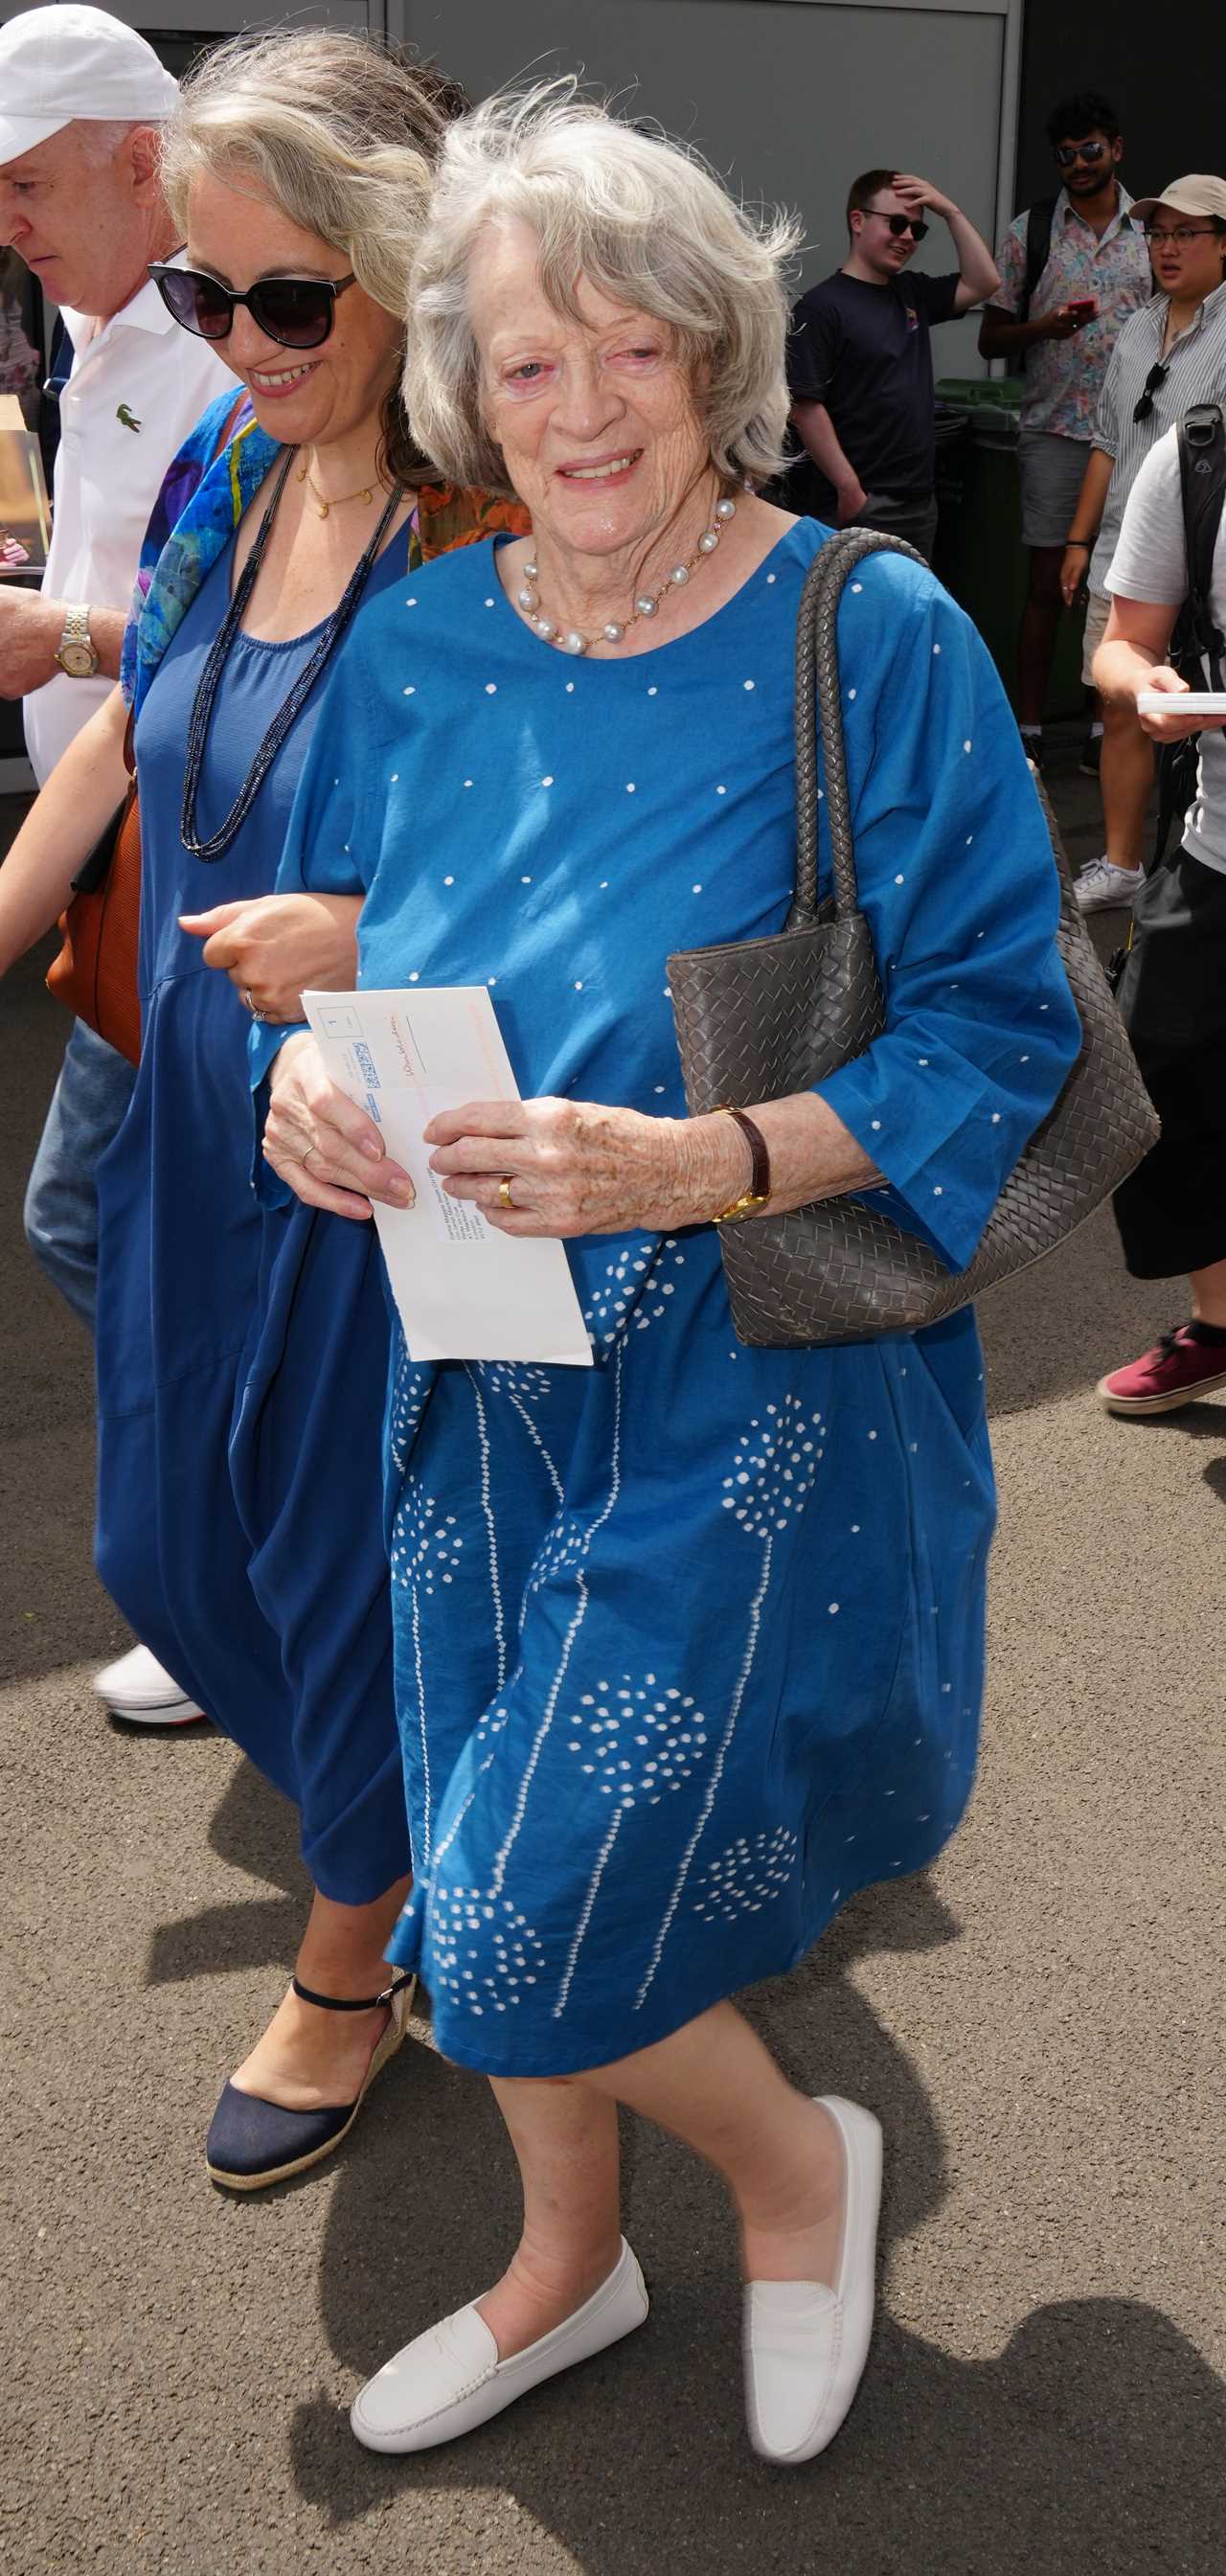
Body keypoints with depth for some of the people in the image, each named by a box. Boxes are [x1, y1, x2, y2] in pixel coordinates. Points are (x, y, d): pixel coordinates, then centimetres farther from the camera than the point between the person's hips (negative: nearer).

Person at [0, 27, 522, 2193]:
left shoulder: (489, 544, -20)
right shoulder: (221, 477, 1)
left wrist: (371, 938, -29)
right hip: (206, 1118, 7)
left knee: (354, 1560, 9)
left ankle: (350, 1967, 35)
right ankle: (410, 1807, 49)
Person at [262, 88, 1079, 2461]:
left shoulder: (872, 642, -13)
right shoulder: (419, 647, 1)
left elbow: (996, 1037, -13)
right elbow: (334, 943, 12)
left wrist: (692, 1164, -28)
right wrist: (308, 1073, -12)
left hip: (749, 1391, -5)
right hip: (480, 1372, 5)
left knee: (538, 1930, -4)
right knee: (496, 1880, 16)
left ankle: (799, 2164, 30)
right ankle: (568, 2265, 44)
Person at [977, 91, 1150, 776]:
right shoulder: (1029, 231, 3)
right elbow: (991, 338, 5)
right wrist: (1045, 327, -15)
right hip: (1055, 430, -1)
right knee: (1047, 585, 0)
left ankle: (1105, 725, 14)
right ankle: (1030, 728, 7)